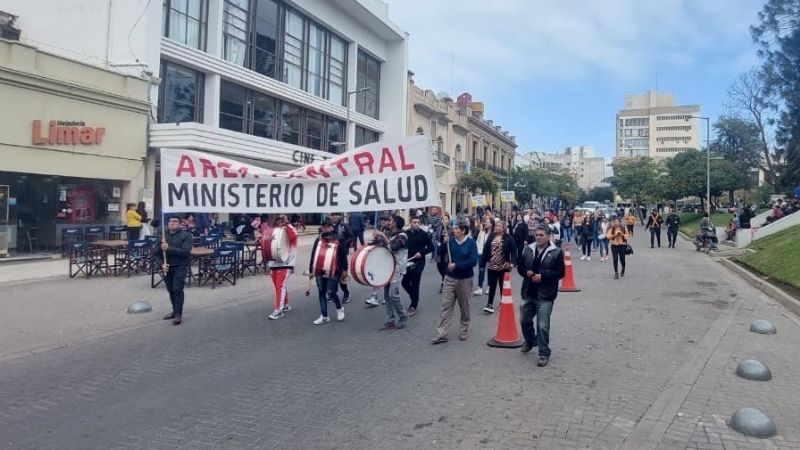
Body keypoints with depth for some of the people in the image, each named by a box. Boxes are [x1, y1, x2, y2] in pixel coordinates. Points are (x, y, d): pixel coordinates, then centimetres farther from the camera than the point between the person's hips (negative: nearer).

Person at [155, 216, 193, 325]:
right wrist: (161, 264, -10)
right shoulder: (163, 235, 7)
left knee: (177, 289, -14)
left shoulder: (186, 236, -6)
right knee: (170, 290, 14)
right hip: (166, 268, 5)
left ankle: (178, 314, -9)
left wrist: (168, 248, -24)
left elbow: (185, 252, -19)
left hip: (180, 267, -5)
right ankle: (175, 310, 30)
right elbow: (156, 253, 7)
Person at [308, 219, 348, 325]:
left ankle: (339, 308, 20)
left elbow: (343, 255, 0)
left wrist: (344, 269, -4)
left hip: (333, 271, -4)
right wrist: (311, 270, 10)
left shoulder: (338, 239, -2)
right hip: (320, 271, 4)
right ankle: (324, 316, 16)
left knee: (330, 292, -8)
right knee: (321, 293, 6)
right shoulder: (318, 240, 8)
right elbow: (313, 255, 11)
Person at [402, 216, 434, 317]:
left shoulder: (424, 234, -6)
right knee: (405, 282, 8)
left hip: (418, 263, -4)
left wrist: (421, 253, -15)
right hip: (407, 262, 4)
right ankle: (414, 297, 34)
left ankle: (413, 307, 7)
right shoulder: (406, 233, 4)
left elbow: (431, 247, -3)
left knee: (414, 285, -3)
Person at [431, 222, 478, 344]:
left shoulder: (471, 243, -9)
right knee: (446, 306, -1)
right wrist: (444, 243, -14)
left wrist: (456, 265, -19)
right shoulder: (451, 241, 2)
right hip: (450, 278, 3)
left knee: (464, 306, 11)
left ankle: (464, 330, 29)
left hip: (465, 279, -3)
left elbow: (473, 261, -17)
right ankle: (441, 334, -1)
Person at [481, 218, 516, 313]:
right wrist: (482, 263, 2)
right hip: (491, 266, 2)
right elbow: (485, 250, 4)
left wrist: (512, 262, -17)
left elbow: (513, 250, -7)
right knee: (492, 285, 3)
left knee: (503, 286, 12)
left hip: (503, 267, -2)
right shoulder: (491, 237, 4)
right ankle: (490, 304, 5)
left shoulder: (508, 237, -5)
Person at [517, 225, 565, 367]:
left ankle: (544, 354, 7)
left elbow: (560, 273, -10)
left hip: (545, 296, -5)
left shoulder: (556, 252, -7)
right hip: (528, 293, 5)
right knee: (524, 320, 19)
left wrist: (542, 276, -20)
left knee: (543, 326, -7)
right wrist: (526, 272, -11)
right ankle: (530, 341, 46)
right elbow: (520, 266, 11)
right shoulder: (528, 249, 5)